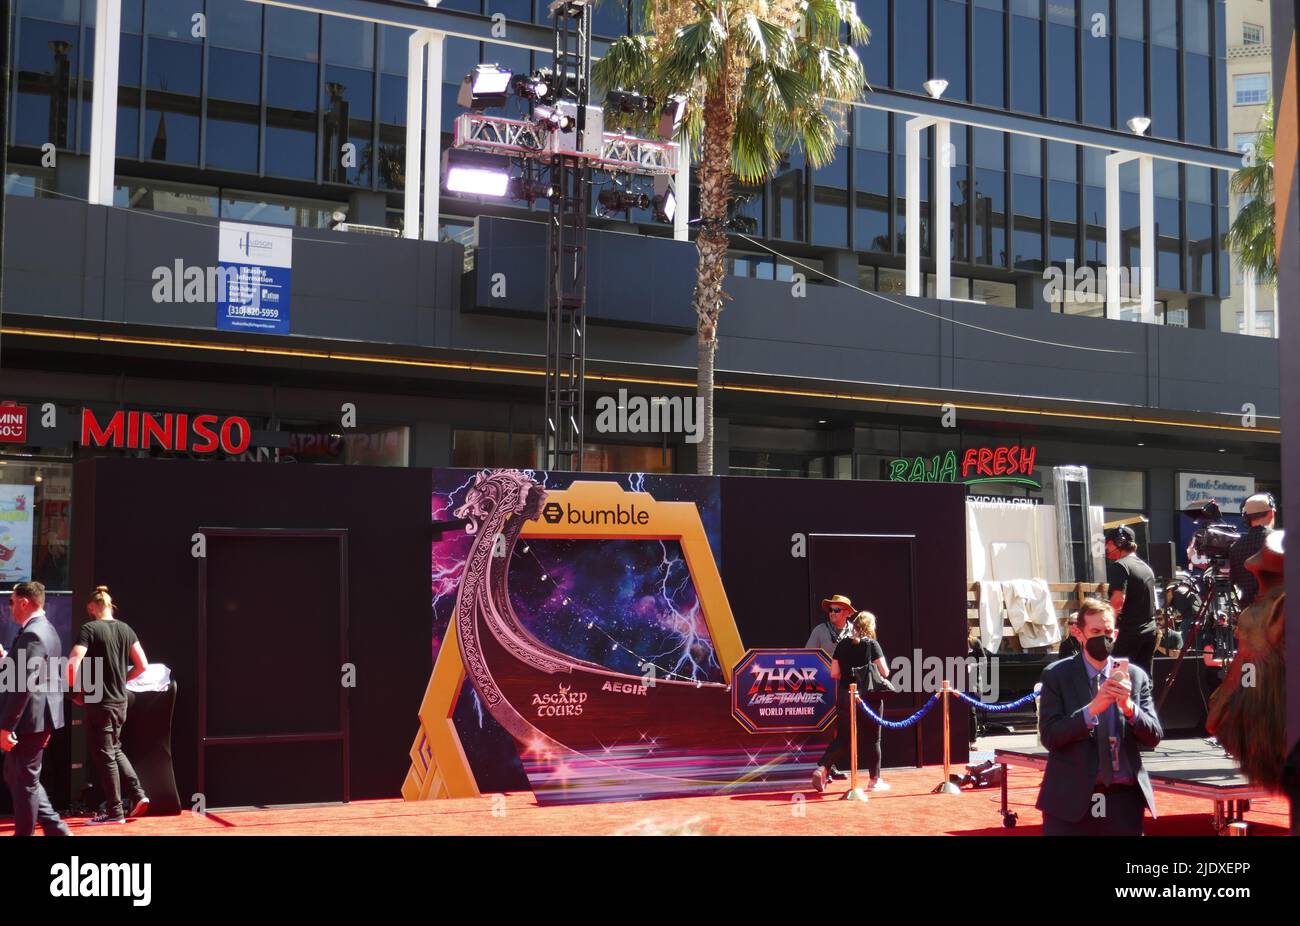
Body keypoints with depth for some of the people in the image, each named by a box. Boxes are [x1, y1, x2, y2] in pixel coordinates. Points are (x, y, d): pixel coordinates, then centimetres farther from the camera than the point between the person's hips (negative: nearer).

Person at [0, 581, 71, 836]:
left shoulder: (31, 635, -19)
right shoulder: (46, 629, 13)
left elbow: (23, 686, -23)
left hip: (30, 719, -10)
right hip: (42, 717, 10)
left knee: (24, 782, 1)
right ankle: (54, 827, 17)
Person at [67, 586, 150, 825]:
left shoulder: (89, 629, -12)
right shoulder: (126, 630, 7)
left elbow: (73, 664, -23)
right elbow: (142, 665, 8)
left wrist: (73, 688, -6)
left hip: (99, 702, -7)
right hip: (120, 700, 7)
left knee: (104, 756, 2)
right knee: (115, 750, 23)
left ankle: (114, 811, 7)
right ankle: (137, 794, 12)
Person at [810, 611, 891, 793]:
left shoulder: (843, 644, 4)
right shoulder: (871, 644, -6)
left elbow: (834, 673, 4)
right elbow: (884, 672, -7)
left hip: (845, 695, 4)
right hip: (868, 696, -4)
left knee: (842, 738, 9)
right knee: (872, 739, 7)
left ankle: (822, 768, -9)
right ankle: (875, 780, 14)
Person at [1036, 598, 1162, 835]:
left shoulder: (1135, 676, 7)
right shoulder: (1056, 675, 1)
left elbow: (1154, 737, 4)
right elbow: (1049, 736, -8)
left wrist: (1129, 707, -14)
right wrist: (1091, 710, -20)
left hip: (1124, 798, 2)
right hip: (1072, 799, -2)